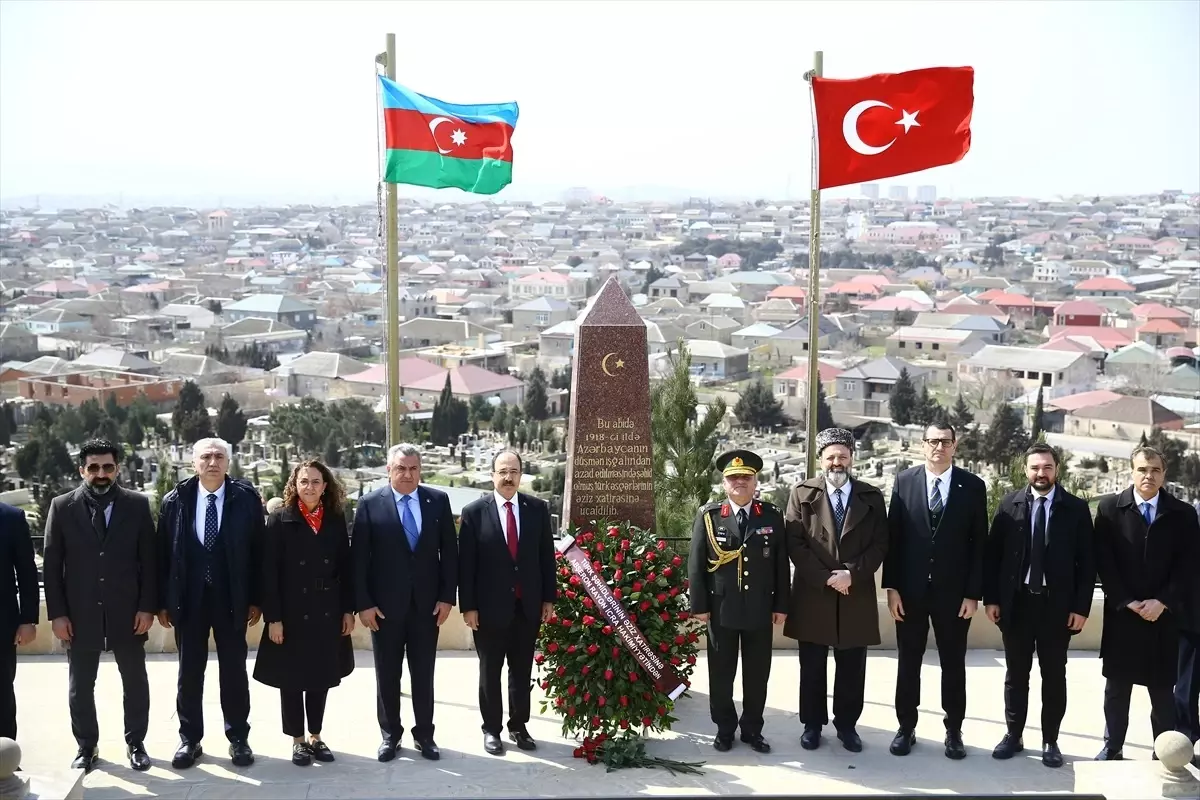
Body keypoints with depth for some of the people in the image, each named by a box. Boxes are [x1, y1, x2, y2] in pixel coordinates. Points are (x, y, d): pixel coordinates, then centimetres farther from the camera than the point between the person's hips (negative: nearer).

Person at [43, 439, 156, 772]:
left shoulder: (137, 505, 0)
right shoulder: (62, 507, 0)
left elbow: (149, 560, 1)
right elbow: (52, 564, 0)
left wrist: (147, 607, -6)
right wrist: (57, 613, -5)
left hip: (127, 611, 0)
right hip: (80, 612, 0)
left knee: (135, 681, 9)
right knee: (80, 685, 9)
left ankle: (135, 743, 23)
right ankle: (86, 746, 23)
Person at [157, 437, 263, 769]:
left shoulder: (246, 498, -4)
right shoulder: (175, 500, 0)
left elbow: (257, 550, 0)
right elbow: (163, 553, 3)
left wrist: (256, 599, -2)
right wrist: (163, 601, 1)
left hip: (231, 597, -1)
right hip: (188, 596, 1)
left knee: (234, 670, 7)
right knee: (189, 671, 9)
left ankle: (238, 738, 19)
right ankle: (190, 739, 20)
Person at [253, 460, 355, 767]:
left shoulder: (336, 520, 3)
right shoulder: (280, 519, -6)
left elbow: (345, 567, 6)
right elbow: (269, 572, -8)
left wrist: (348, 609, 2)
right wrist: (272, 617, -12)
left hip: (327, 613, 3)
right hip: (292, 613, -3)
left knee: (321, 677, 10)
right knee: (291, 678, 6)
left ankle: (316, 736, 23)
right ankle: (298, 740, 18)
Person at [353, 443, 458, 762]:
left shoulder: (438, 500, 0)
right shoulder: (370, 504, -6)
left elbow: (449, 551, 2)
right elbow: (359, 558, -5)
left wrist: (447, 596, -3)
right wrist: (364, 603, -9)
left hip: (427, 603, 1)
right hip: (385, 605, -1)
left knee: (423, 674, 10)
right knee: (387, 675, 10)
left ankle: (424, 734, 23)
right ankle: (390, 734, 24)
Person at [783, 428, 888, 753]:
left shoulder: (872, 497, 5)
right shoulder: (802, 494, 1)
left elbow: (879, 545, 0)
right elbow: (795, 544, -5)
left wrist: (852, 574, -14)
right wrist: (825, 578, -13)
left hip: (857, 596, 1)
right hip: (813, 595, -1)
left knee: (852, 669, 7)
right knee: (812, 667, 8)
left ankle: (847, 724, 21)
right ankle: (812, 724, 20)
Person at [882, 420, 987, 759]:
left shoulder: (973, 486, -1)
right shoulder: (904, 481, 0)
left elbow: (979, 544, -1)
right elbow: (893, 537, 0)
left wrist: (973, 593, -6)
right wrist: (891, 587, -5)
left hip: (953, 591, 0)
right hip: (910, 589, 1)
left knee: (953, 664, 9)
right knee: (908, 662, 9)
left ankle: (954, 731, 21)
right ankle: (906, 728, 21)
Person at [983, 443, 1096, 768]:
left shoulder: (1076, 508, -1)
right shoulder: (1009, 504, 2)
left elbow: (1086, 561, -1)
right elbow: (992, 553, 3)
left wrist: (1081, 606, -7)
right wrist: (990, 598, -2)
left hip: (1057, 604, -1)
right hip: (1016, 601, 1)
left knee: (1054, 675, 7)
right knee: (1016, 673, 10)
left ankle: (1050, 741, 17)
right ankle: (1014, 735, 21)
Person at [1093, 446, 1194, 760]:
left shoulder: (1182, 514, 3)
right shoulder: (1109, 508, 1)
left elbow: (1186, 566, -1)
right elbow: (1104, 562, -3)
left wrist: (1162, 602, -12)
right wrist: (1128, 602, -10)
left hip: (1164, 615, 0)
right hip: (1121, 613, 0)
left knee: (1163, 688, 5)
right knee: (1117, 685, 7)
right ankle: (1112, 747, 17)